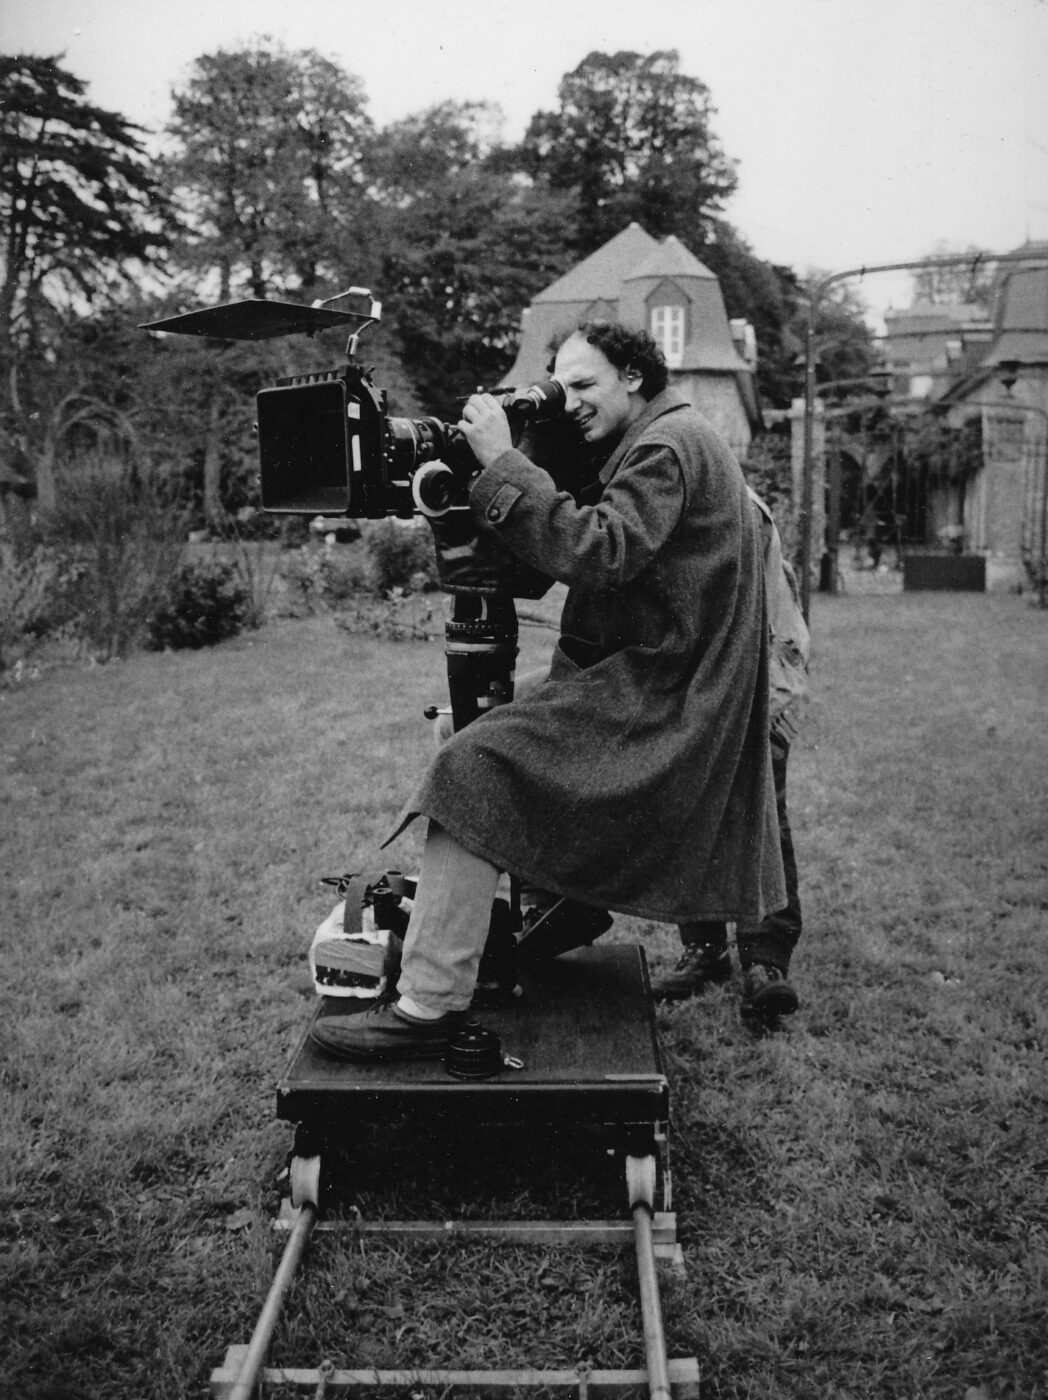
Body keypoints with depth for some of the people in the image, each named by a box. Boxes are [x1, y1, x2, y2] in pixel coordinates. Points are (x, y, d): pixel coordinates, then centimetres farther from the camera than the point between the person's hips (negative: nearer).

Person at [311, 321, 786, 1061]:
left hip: (652, 700, -11)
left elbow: (598, 554, -26)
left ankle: (428, 1006, -22)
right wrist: (504, 472, 9)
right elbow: (591, 549, 20)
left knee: (475, 773, -21)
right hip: (694, 704, 11)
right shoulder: (680, 440, 21)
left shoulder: (666, 445, -12)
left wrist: (503, 465, -21)